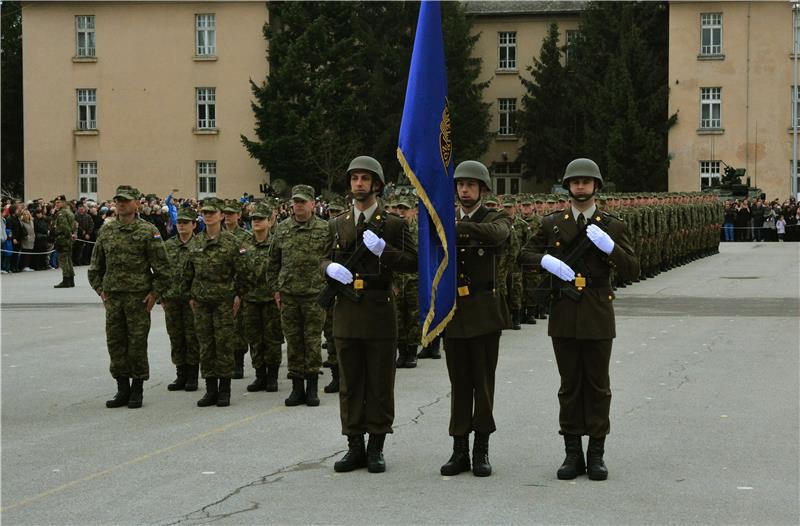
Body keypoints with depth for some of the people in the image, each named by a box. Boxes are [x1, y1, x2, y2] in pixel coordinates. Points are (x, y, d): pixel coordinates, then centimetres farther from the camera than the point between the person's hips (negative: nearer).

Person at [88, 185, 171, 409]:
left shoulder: (148, 231, -5)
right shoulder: (106, 231, 9)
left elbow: (162, 266, -6)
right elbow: (95, 265, 17)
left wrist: (155, 293, -10)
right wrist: (100, 289, 9)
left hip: (139, 297, -5)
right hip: (113, 298, 5)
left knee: (137, 344, 0)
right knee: (115, 343, 6)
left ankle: (137, 390, 10)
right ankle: (122, 390, 16)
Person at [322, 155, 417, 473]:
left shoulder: (394, 225, 1)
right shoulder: (337, 225, 12)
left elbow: (413, 262, -3)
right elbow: (326, 258, 19)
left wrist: (383, 250, -17)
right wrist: (330, 267, -4)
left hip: (380, 313, -3)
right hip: (347, 313, 3)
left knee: (380, 382, 2)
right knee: (350, 383, 7)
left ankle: (376, 447, 10)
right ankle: (355, 447, 14)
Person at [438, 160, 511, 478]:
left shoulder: (497, 218, 1)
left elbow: (497, 234, -25)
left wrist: (455, 226, -35)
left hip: (484, 312, -3)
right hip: (453, 312, 3)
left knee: (483, 381, 1)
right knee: (459, 383, 6)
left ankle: (482, 450, 8)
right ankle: (460, 449, 11)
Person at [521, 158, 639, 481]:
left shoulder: (612, 226, 2)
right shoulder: (552, 224, 7)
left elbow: (632, 270, -3)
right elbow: (526, 254, 11)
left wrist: (609, 246, -19)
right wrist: (546, 260, -9)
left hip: (597, 318, -1)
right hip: (564, 317, 1)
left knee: (598, 385, 4)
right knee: (569, 385, 6)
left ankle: (596, 454, 11)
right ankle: (573, 453, 12)